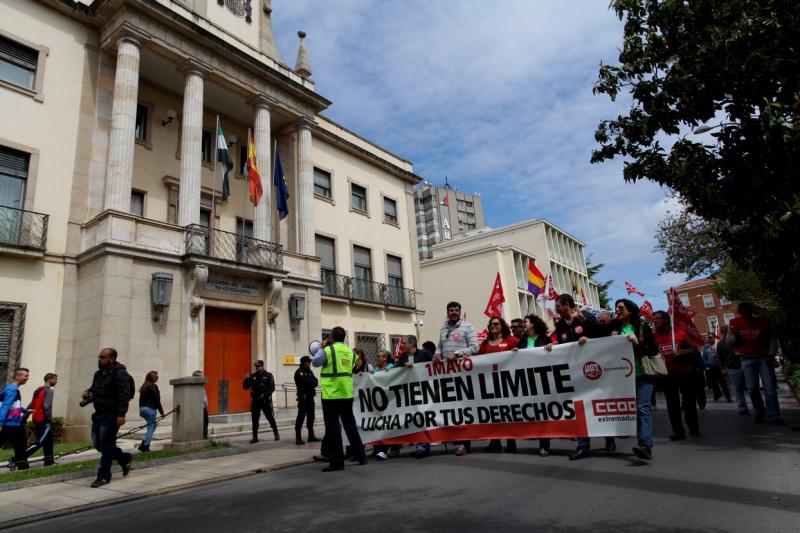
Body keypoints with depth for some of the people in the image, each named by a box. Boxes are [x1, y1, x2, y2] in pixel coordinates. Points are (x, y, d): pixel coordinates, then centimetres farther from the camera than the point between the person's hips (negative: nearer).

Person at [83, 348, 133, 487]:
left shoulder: (119, 373, -14)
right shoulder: (98, 374, 15)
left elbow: (124, 395, -21)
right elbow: (94, 390, 29)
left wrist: (121, 414, -27)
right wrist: (87, 393, 5)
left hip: (111, 416, -9)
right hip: (99, 414, 9)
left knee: (105, 445, -4)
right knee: (98, 444, 12)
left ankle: (103, 476, 8)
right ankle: (125, 459, 30)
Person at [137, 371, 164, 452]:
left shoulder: (143, 387, 12)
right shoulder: (153, 387, -13)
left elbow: (141, 399, 16)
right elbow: (157, 400, -14)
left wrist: (140, 411, 23)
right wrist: (161, 411, -7)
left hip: (142, 408, 9)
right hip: (150, 409, -8)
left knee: (153, 425, 18)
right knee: (151, 427, 1)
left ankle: (144, 444, 13)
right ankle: (145, 446, -2)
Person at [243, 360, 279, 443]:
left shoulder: (268, 376, -2)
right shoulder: (253, 376, 8)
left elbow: (272, 388, -7)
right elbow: (245, 387, 6)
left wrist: (264, 394, -20)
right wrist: (247, 379, -12)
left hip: (266, 401, -3)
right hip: (255, 401, 3)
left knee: (270, 418, 1)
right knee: (255, 419, 4)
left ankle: (276, 434, 16)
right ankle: (255, 437, 13)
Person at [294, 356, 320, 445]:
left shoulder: (309, 371, 16)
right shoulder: (299, 372, -7)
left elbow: (316, 382, 4)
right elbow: (307, 381, -20)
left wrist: (310, 383, -14)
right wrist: (313, 382, -4)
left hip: (310, 397, 8)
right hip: (303, 397, -7)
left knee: (311, 417, 10)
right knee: (301, 417, -8)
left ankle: (311, 436, 17)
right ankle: (298, 438, -8)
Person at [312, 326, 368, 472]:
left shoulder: (328, 350, -10)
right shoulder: (349, 351, 7)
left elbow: (315, 362, 1)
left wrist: (321, 348, 12)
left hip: (331, 394, -6)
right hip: (347, 394, 6)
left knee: (333, 428, 1)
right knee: (350, 425, 15)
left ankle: (336, 462, 3)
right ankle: (361, 456, 20)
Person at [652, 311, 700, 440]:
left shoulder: (681, 332, -3)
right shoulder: (653, 336, 0)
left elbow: (693, 350, -3)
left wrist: (681, 353, -19)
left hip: (686, 373, -1)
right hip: (667, 375, 1)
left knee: (689, 402, 12)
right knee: (672, 405, 3)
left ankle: (694, 427, 30)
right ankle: (678, 431, 9)